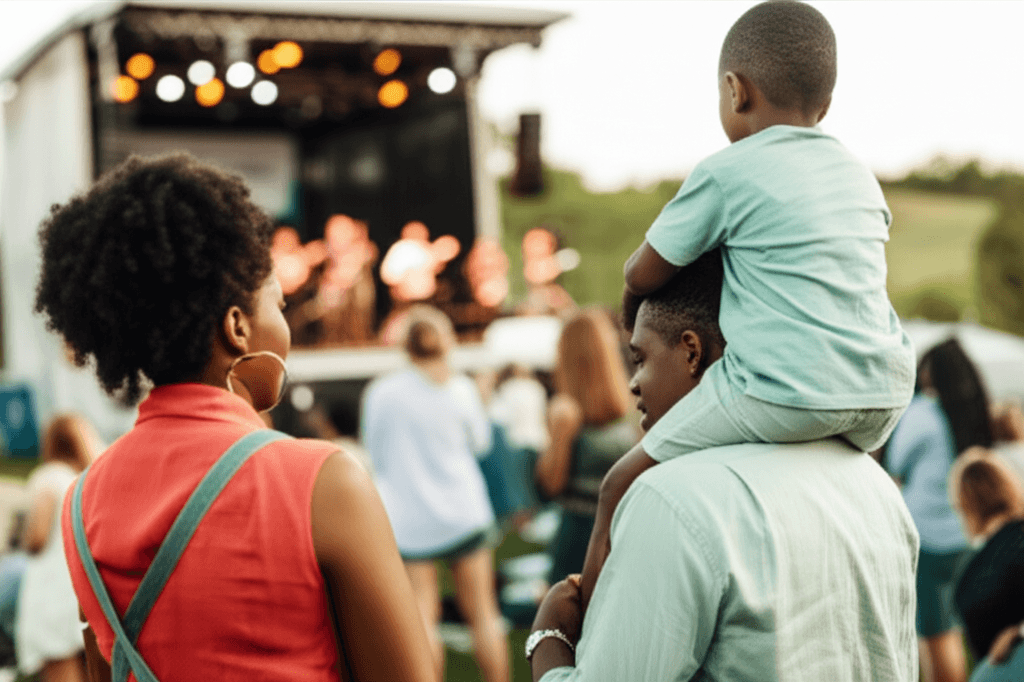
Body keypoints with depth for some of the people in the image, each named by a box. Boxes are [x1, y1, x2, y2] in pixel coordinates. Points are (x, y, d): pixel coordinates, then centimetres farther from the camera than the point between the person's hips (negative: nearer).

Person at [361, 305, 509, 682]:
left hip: (406, 516, 0)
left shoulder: (380, 392, -7)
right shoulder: (461, 388, -7)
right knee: (482, 614, 10)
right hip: (462, 510, 0)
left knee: (422, 619, 1)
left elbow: (374, 451, 5)